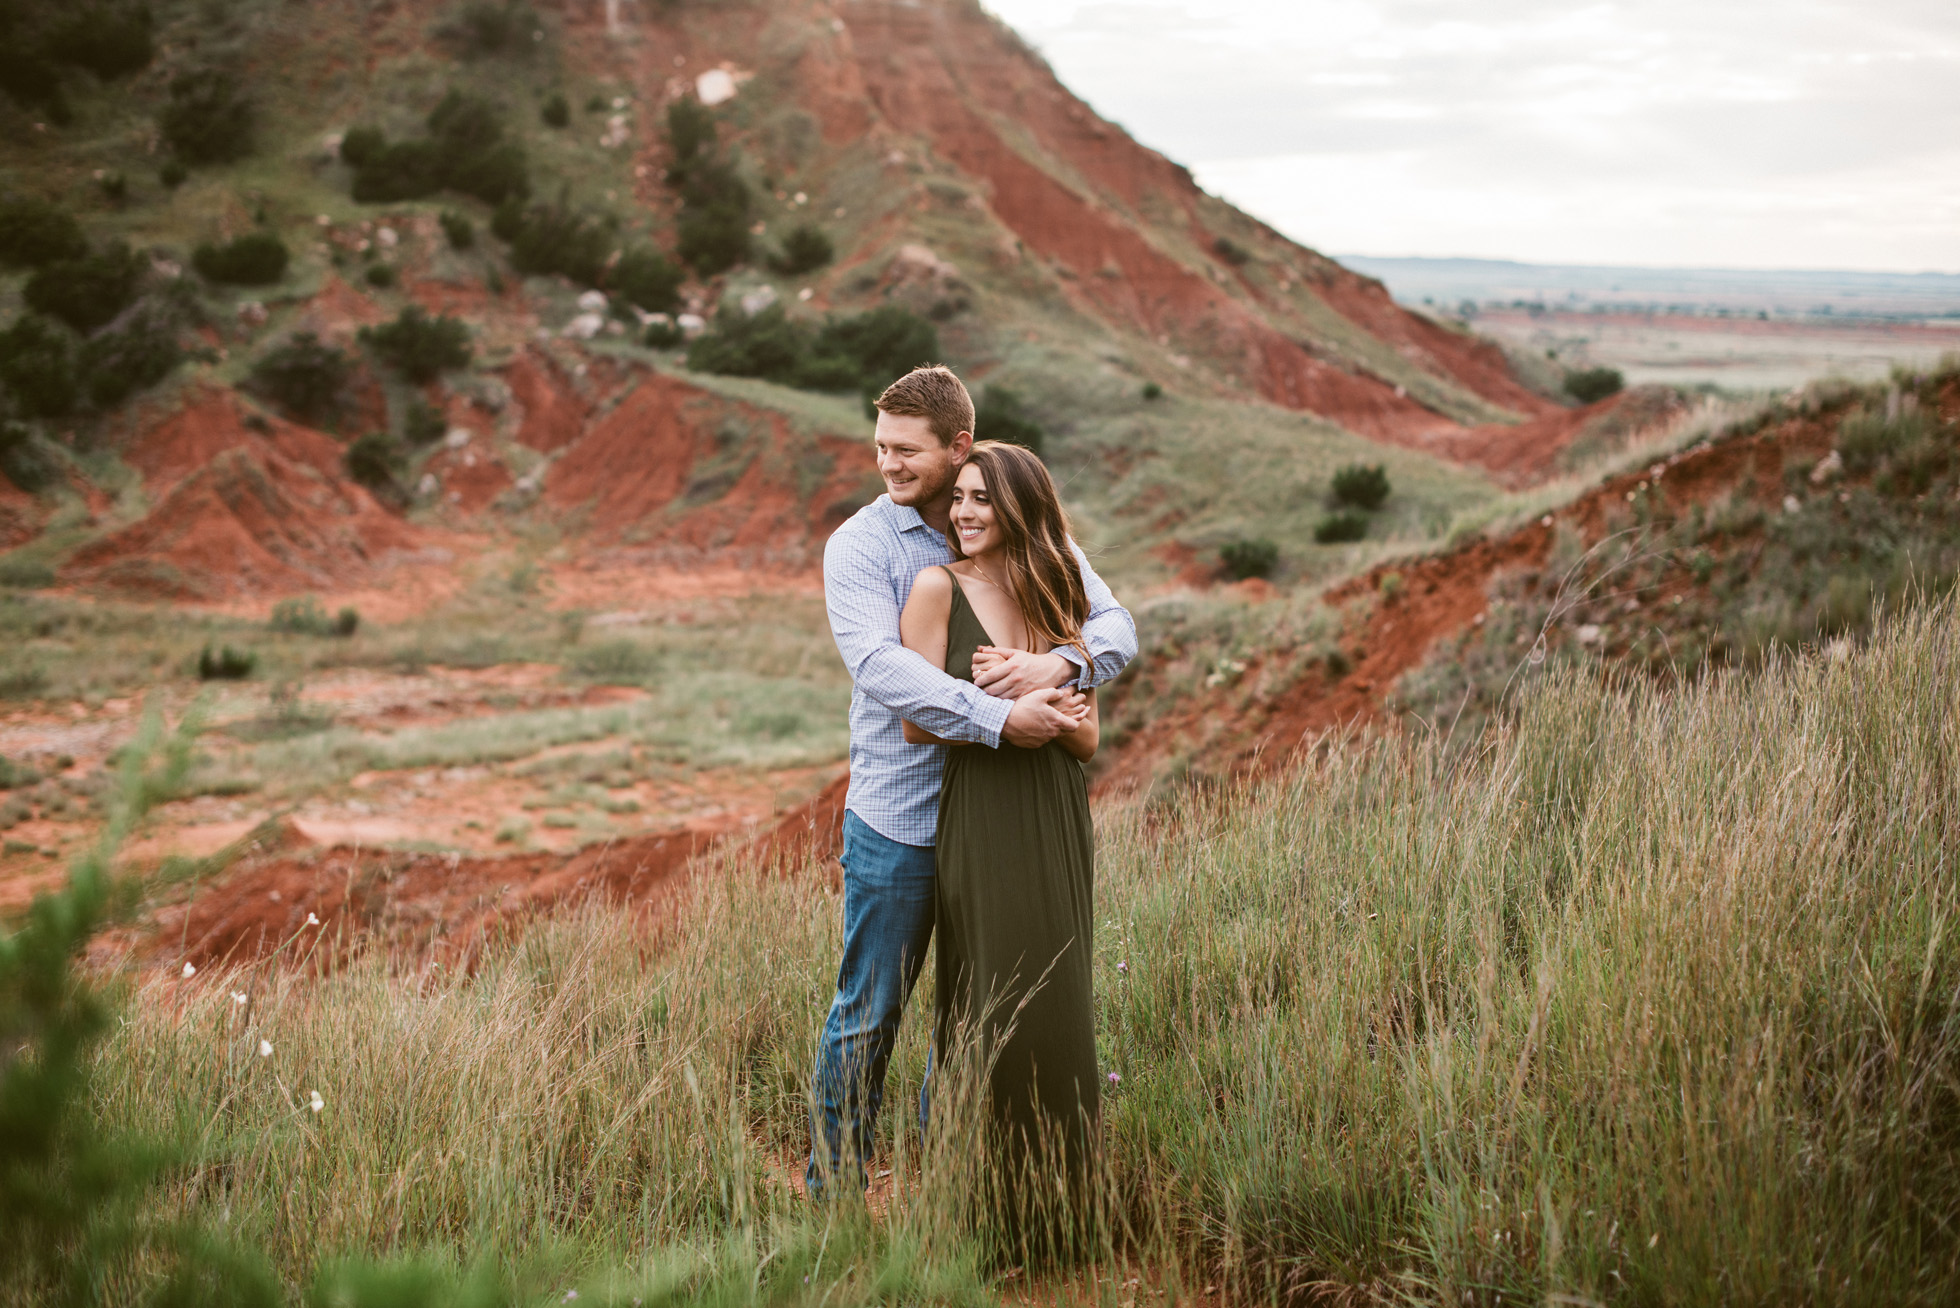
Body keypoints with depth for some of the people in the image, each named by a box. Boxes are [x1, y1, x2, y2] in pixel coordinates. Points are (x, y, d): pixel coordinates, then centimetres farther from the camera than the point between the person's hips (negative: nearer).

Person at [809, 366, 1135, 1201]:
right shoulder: (859, 546, -8)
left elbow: (1115, 625, -2)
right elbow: (880, 666, -23)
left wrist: (1059, 667, -26)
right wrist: (1001, 721, -33)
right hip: (898, 824, -3)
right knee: (867, 1015, 4)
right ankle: (832, 1191, 19)